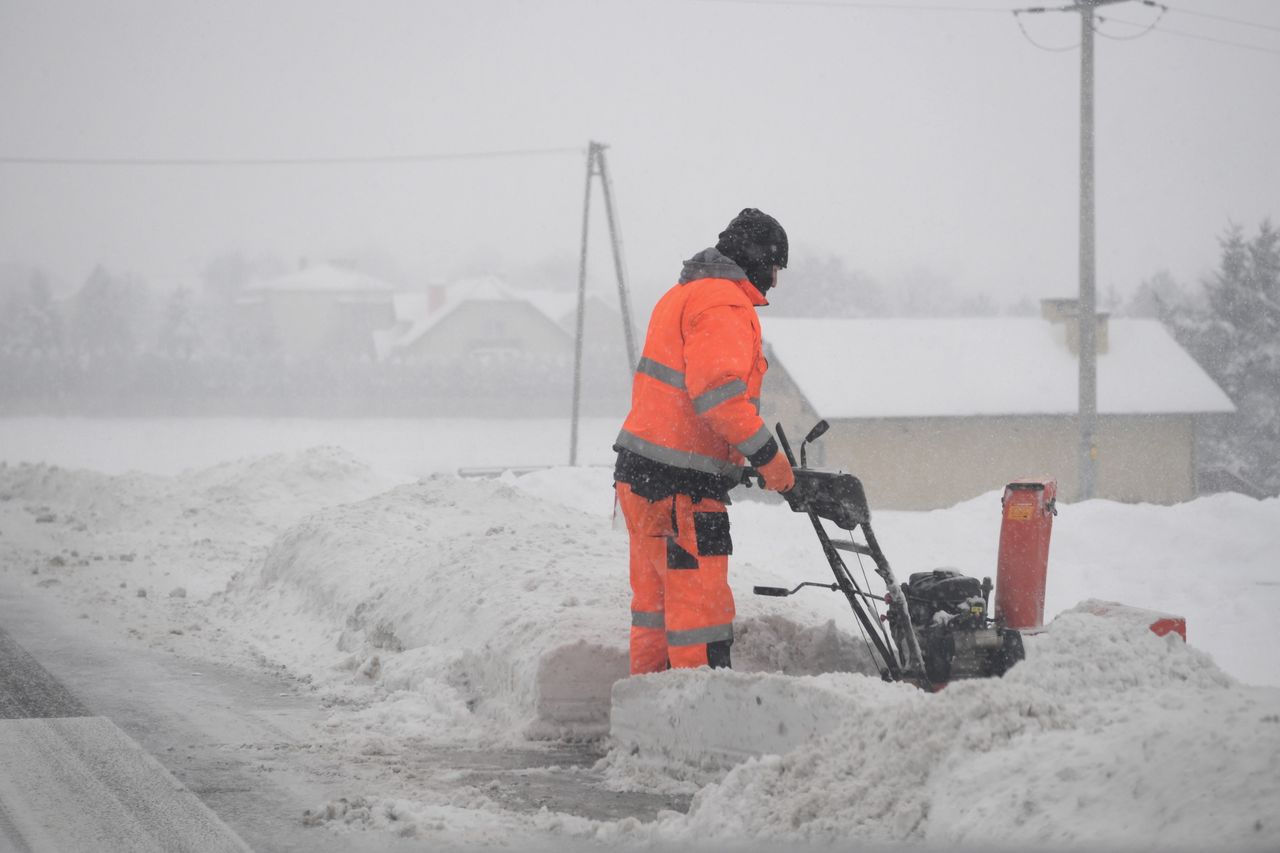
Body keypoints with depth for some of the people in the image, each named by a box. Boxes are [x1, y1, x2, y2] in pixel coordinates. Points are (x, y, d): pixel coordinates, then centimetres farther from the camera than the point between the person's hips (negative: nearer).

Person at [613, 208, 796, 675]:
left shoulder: (683, 295, 21)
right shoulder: (725, 306, -13)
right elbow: (718, 389, -25)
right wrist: (767, 455, -19)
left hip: (642, 475, 10)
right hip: (679, 485, -10)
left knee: (655, 599, 16)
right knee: (699, 601, -10)